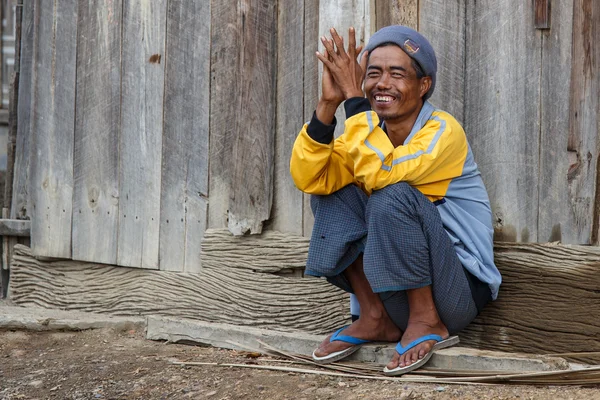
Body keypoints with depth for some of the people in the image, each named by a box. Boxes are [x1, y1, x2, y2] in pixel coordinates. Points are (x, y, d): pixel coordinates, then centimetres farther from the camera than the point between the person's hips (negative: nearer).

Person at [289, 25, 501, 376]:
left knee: (392, 195, -28)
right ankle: (375, 318, -3)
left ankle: (428, 322, -12)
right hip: (398, 292, 6)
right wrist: (329, 103, -20)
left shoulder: (443, 131, -14)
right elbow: (308, 178, -12)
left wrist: (354, 97, -27)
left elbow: (380, 173, -32)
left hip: (460, 290, -6)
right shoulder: (369, 132, 3)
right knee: (332, 191, -7)